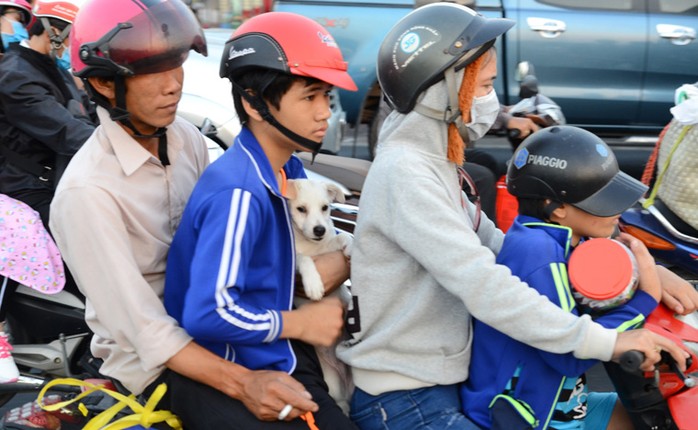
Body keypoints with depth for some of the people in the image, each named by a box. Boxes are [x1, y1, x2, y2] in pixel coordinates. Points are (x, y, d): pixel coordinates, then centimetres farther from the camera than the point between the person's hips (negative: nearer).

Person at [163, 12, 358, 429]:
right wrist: (300, 323, -14)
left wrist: (347, 257, 2)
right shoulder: (238, 193, -22)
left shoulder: (289, 171, 5)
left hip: (275, 359, 8)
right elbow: (208, 314, -27)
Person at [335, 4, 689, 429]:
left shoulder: (432, 161, 10)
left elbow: (492, 244, 6)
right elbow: (486, 289, -28)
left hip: (442, 382, 10)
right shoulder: (404, 174, -21)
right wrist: (605, 341, -27)